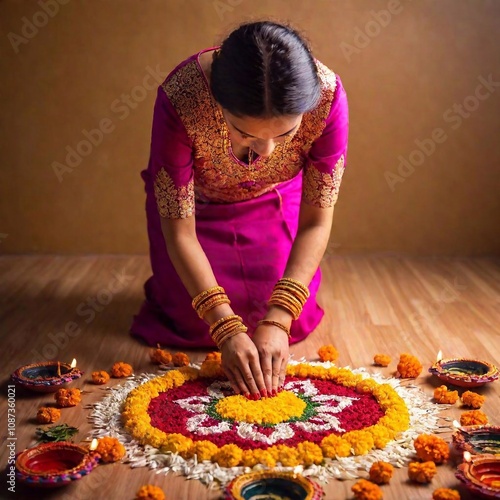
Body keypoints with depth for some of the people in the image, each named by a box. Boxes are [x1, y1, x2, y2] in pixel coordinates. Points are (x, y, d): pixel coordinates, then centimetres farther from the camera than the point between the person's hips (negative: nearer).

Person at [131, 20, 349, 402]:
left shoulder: (327, 96, -36)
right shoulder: (180, 99, -39)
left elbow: (317, 221, -25)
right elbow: (180, 231, -29)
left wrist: (278, 320, -33)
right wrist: (227, 331, -35)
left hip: (276, 201, 1)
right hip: (197, 203, -1)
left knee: (291, 322, -7)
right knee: (195, 323, -10)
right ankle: (166, 286, 25)